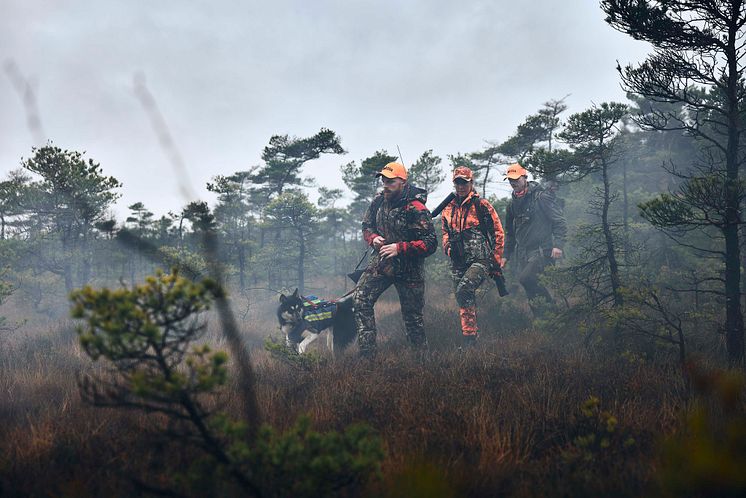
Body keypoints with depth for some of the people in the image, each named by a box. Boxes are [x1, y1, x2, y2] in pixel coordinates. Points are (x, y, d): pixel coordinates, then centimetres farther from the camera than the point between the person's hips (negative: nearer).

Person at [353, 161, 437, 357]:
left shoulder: (415, 209, -20)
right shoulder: (379, 201, -1)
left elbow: (430, 244, -21)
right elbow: (367, 225, 15)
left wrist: (399, 248, -26)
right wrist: (373, 238, -8)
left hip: (408, 269, -5)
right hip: (381, 262, 5)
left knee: (412, 316, 3)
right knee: (361, 300, -11)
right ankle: (367, 353, -9)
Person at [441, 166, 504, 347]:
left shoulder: (481, 205, -2)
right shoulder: (449, 209, 13)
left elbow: (498, 232, 0)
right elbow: (445, 232, 29)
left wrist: (496, 260, -2)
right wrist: (447, 247, 10)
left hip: (480, 260, -6)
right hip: (458, 263, 6)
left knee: (464, 290, -27)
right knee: (464, 300, 6)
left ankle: (469, 334, -21)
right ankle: (470, 342, 16)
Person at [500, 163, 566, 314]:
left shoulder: (541, 197, -7)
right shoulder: (513, 203, 14)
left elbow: (559, 222, -10)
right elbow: (510, 232, 25)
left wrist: (558, 245, -21)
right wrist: (506, 255, 21)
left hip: (541, 250, -7)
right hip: (522, 253, 7)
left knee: (526, 278, -27)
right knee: (531, 296, 3)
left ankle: (551, 305, -11)